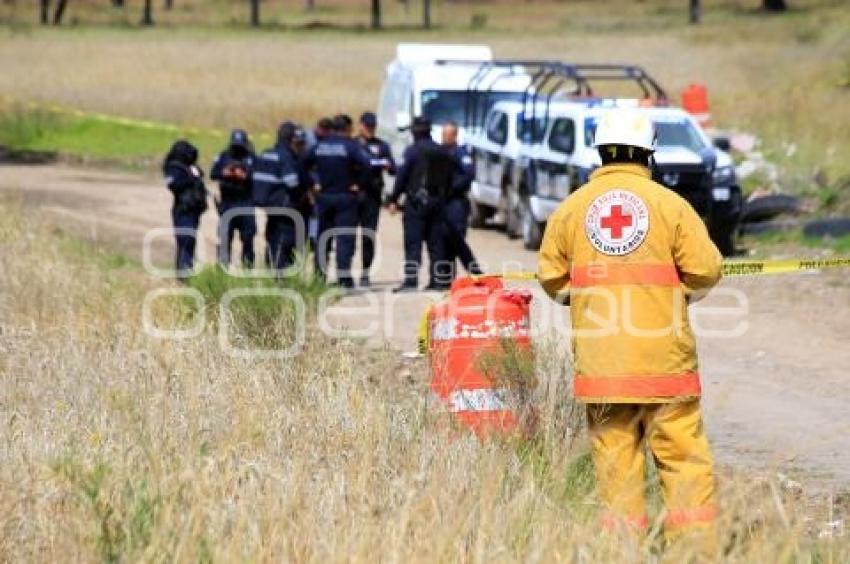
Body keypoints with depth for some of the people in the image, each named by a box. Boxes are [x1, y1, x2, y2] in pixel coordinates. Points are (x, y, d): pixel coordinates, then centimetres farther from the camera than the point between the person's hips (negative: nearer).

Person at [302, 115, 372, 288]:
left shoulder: (319, 146, 4)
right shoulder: (350, 146, -10)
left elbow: (304, 164, 7)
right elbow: (366, 165, -21)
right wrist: (359, 184, -9)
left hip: (324, 196, 4)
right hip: (345, 196, -4)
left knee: (323, 236, 13)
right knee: (345, 237, -4)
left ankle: (319, 274, 14)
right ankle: (343, 275, -11)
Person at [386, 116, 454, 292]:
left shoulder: (413, 151, -8)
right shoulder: (443, 153, 11)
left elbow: (402, 176, -9)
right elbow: (449, 179, 15)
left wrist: (393, 199, -4)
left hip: (416, 202, -5)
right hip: (437, 202, 5)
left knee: (413, 243, -6)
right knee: (436, 243, 8)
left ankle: (410, 280, -12)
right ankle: (438, 280, 8)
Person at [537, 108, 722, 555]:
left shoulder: (572, 207, 4)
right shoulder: (668, 203, -3)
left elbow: (551, 277, 8)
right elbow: (706, 270, -5)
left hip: (600, 360, 2)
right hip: (662, 355, -2)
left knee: (614, 453, 6)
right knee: (682, 453, 1)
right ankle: (695, 544, -2)